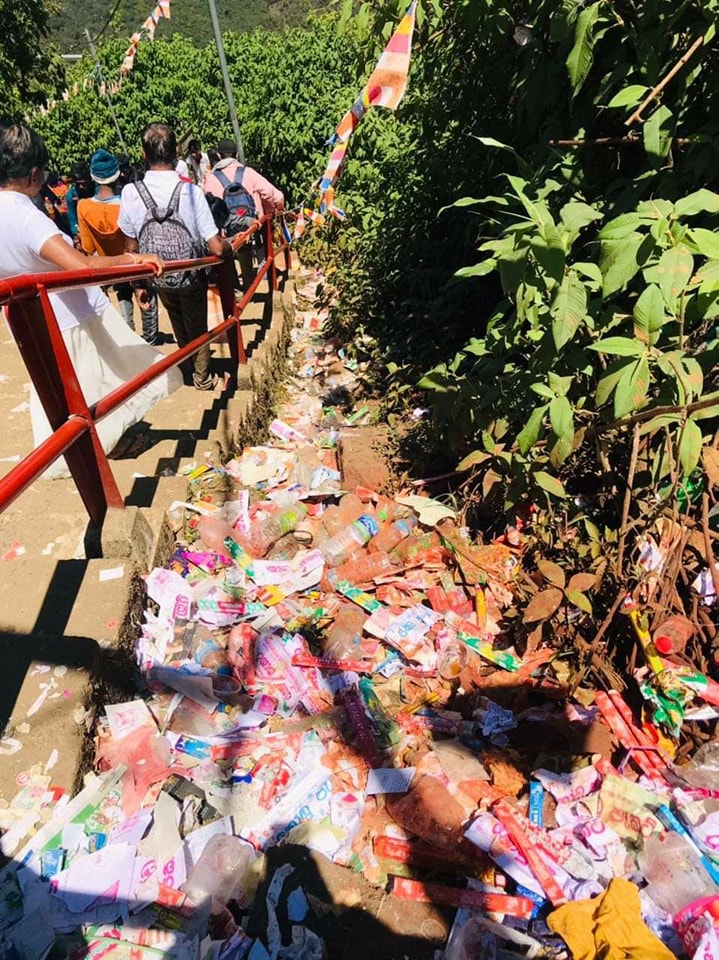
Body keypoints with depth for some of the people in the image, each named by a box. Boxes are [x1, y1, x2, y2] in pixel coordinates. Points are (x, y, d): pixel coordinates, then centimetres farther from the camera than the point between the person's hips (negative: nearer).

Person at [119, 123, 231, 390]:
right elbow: (217, 248, -22)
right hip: (192, 276, -3)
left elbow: (131, 248, -5)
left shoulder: (130, 193, -12)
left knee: (181, 330, 26)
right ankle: (203, 378, 36)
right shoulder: (190, 191, -20)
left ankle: (188, 373, 44)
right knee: (198, 329, 21)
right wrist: (230, 247, 1)